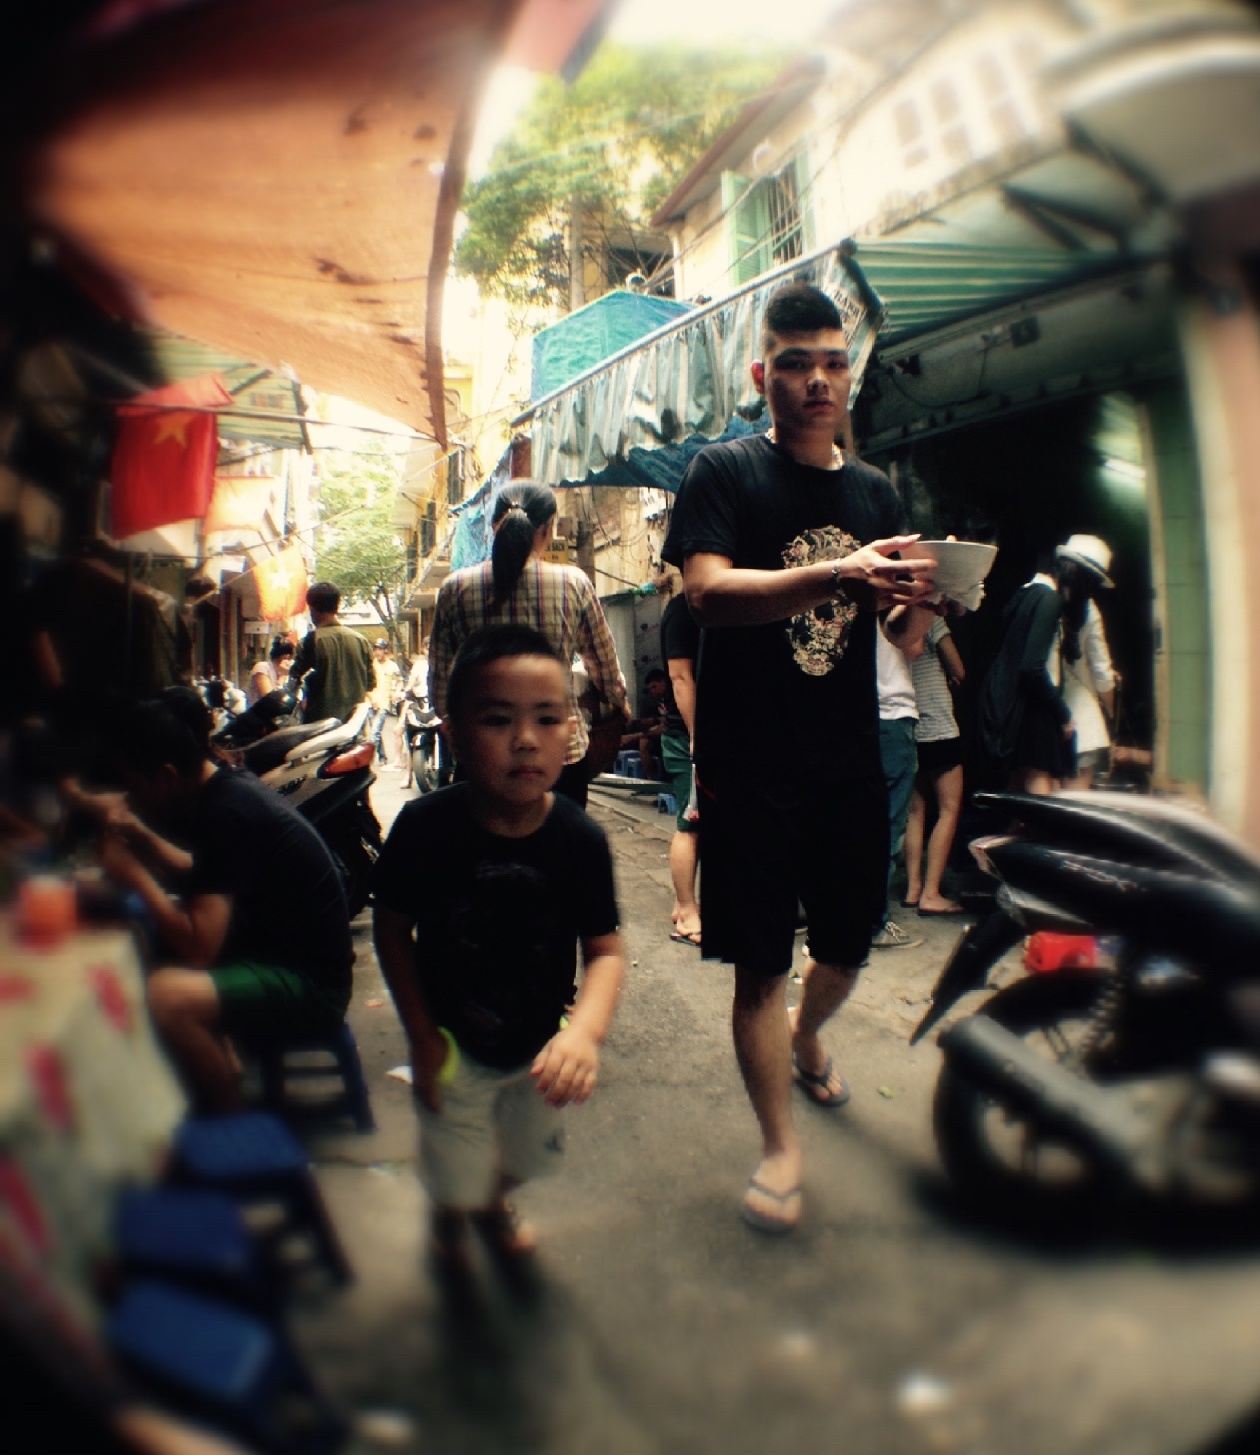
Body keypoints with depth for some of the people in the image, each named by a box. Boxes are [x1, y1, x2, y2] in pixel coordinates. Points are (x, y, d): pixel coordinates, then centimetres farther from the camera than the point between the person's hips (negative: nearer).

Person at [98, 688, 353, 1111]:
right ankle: (224, 1071, 24)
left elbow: (199, 948, -28)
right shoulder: (225, 786, 4)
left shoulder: (228, 814, -24)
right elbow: (200, 876, 21)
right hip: (274, 945, 10)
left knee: (166, 996, -31)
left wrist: (132, 872, -17)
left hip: (312, 984, -10)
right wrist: (140, 835, 6)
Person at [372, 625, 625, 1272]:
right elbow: (392, 927, -12)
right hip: (454, 1048, -2)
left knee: (522, 1155, 28)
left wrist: (584, 1030, -37)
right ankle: (448, 1218, 56)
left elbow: (604, 949, -18)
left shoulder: (581, 838, -22)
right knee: (456, 1180, 18)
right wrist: (421, 1037, -12)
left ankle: (494, 1203, 64)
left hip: (540, 1047, 2)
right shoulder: (424, 827, -25)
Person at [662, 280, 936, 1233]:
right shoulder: (725, 473, -2)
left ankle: (807, 1042, 48)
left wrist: (916, 598, -11)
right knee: (761, 965, 0)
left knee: (848, 946, 16)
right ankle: (781, 1143, 19)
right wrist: (835, 575, -32)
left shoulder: (877, 492, 13)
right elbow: (709, 593, -18)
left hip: (852, 765, 5)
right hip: (751, 769, -5)